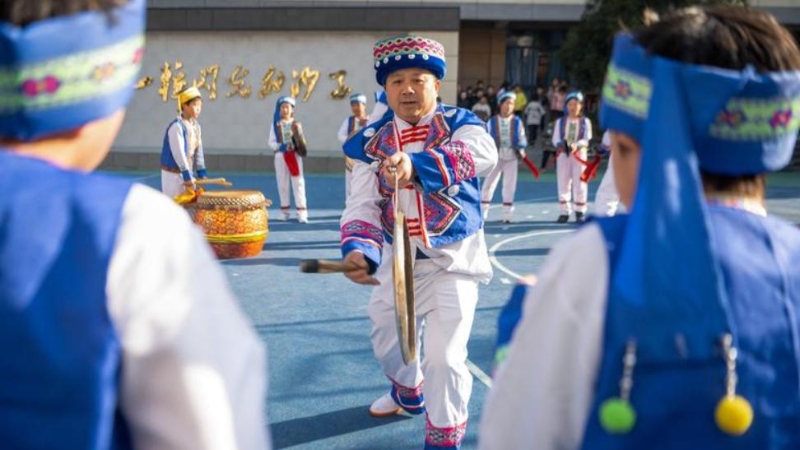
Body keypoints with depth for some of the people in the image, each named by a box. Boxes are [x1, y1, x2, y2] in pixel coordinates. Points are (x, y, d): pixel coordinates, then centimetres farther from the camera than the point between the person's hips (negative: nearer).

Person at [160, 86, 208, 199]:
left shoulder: (196, 126, 8)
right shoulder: (176, 126, -19)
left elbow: (198, 151, 7)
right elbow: (179, 153, -22)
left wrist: (201, 173, 2)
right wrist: (187, 175, -22)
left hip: (188, 172, 8)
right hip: (173, 174, -8)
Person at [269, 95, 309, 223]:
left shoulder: (296, 124, 6)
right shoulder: (276, 124, 3)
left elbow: (302, 142, 6)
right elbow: (271, 142, 0)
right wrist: (281, 146, -18)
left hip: (295, 155, 0)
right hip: (281, 156, 0)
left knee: (298, 183, -5)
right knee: (282, 184, 6)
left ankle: (301, 212, -7)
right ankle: (285, 211, 17)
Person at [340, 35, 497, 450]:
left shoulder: (458, 124, -12)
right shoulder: (371, 142, -3)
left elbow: (482, 154, -37)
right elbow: (362, 205, -12)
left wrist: (417, 165, -55)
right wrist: (358, 249, -35)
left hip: (452, 258, -4)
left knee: (444, 355, -14)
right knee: (387, 341, 21)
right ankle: (409, 392, 54)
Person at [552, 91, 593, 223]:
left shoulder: (585, 121, 6)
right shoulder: (560, 121, 9)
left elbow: (586, 139, -5)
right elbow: (555, 139, 3)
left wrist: (576, 145, -25)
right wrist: (560, 144, -20)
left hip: (580, 154, -1)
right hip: (563, 153, 1)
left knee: (579, 183, -2)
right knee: (563, 183, 2)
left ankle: (580, 212, 9)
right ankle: (564, 211, 10)